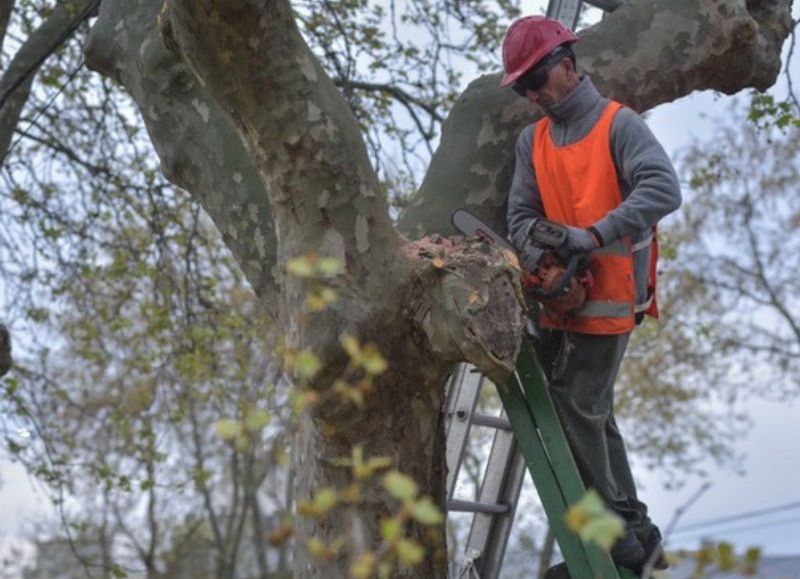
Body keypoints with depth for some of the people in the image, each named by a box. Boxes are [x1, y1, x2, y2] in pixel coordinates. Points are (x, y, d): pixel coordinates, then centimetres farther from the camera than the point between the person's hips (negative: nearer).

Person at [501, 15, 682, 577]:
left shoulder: (619, 124, -9)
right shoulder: (533, 140, 11)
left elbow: (663, 189, -23)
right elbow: (521, 214, 6)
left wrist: (593, 236, -29)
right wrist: (542, 258, -15)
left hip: (608, 300, -7)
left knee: (576, 412, -8)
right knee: (591, 415, 12)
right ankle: (633, 532, 23)